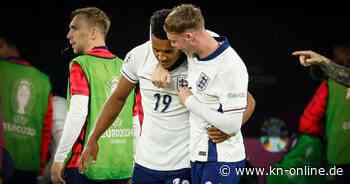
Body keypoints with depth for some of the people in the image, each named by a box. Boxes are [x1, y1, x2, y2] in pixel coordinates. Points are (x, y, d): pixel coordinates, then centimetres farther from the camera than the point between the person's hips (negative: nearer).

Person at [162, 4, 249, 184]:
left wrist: (190, 101, -15)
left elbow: (231, 125, -24)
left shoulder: (231, 67, -21)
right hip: (198, 155, 8)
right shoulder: (193, 52, 2)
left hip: (221, 161, -8)